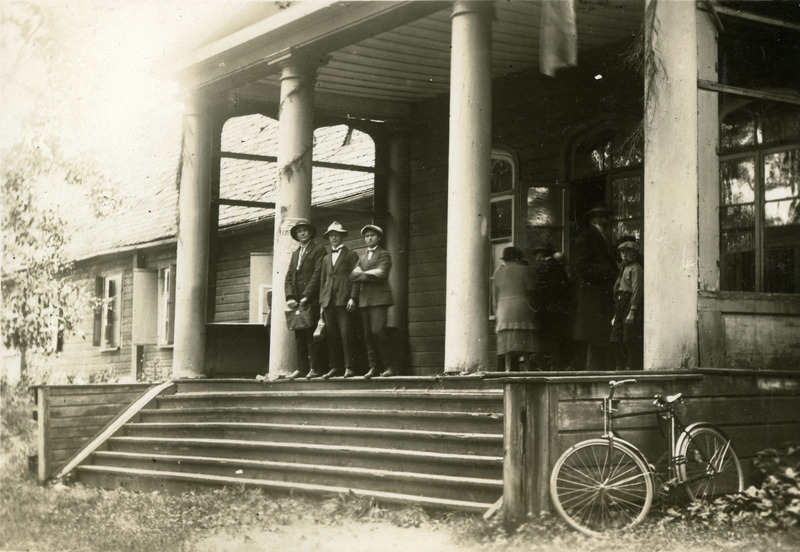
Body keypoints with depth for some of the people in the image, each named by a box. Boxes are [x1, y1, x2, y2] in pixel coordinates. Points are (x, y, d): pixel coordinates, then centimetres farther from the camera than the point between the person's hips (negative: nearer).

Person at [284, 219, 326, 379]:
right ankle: (302, 368, 8)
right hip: (297, 302, 6)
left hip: (311, 300, -6)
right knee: (299, 336, 5)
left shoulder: (319, 250, 0)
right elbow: (289, 276, 14)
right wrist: (290, 297, -2)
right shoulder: (295, 253, 21)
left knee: (312, 335, -7)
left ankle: (315, 368, -4)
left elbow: (317, 274, -9)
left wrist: (306, 297, -15)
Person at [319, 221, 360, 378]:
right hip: (329, 301, 5)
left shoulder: (351, 255, 7)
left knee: (346, 334, -12)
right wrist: (322, 302, 12)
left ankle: (349, 367, -10)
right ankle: (334, 367, 5)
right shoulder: (326, 258, 22)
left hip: (344, 300, -5)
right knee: (332, 335, 1)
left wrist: (353, 298, -11)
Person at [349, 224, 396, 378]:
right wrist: (369, 275, -6)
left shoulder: (384, 255, 3)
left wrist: (362, 274, -3)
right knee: (368, 335, 1)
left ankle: (389, 366, -9)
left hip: (379, 298, -6)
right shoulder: (362, 256, 21)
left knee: (377, 331, -16)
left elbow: (380, 274, -11)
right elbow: (353, 276, 8)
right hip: (364, 300, 6)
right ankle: (373, 367, 4)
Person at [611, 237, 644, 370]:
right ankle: (622, 367, 15)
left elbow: (637, 290, -16)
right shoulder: (623, 268, 22)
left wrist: (632, 312, -23)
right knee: (615, 341, 8)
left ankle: (633, 367, -7)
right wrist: (616, 315, 22)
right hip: (621, 310, 9)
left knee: (630, 342, -9)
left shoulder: (635, 268, -6)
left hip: (631, 308, -9)